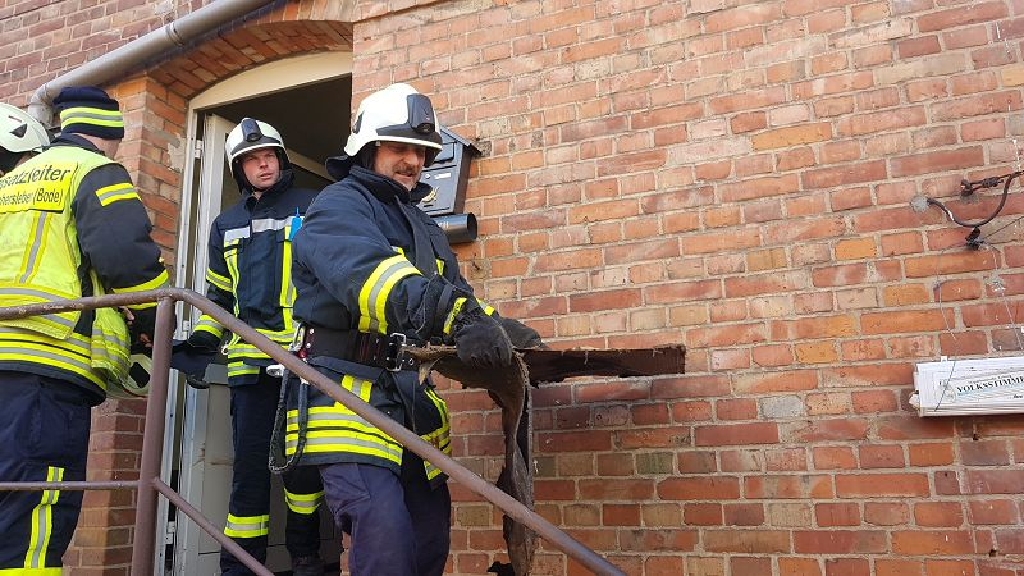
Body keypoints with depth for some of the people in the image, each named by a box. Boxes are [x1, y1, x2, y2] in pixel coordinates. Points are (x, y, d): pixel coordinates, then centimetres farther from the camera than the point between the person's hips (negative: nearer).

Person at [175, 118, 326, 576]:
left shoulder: (311, 207, 8)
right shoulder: (227, 225, 22)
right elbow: (220, 294, 28)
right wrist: (202, 340, 13)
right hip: (251, 359, 4)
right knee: (250, 461, 4)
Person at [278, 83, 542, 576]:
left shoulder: (422, 226, 21)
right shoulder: (338, 206, -7)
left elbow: (452, 293, 20)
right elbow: (365, 272, -29)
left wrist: (507, 333, -1)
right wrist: (457, 316, -45)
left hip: (408, 397, 8)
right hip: (346, 389, -8)